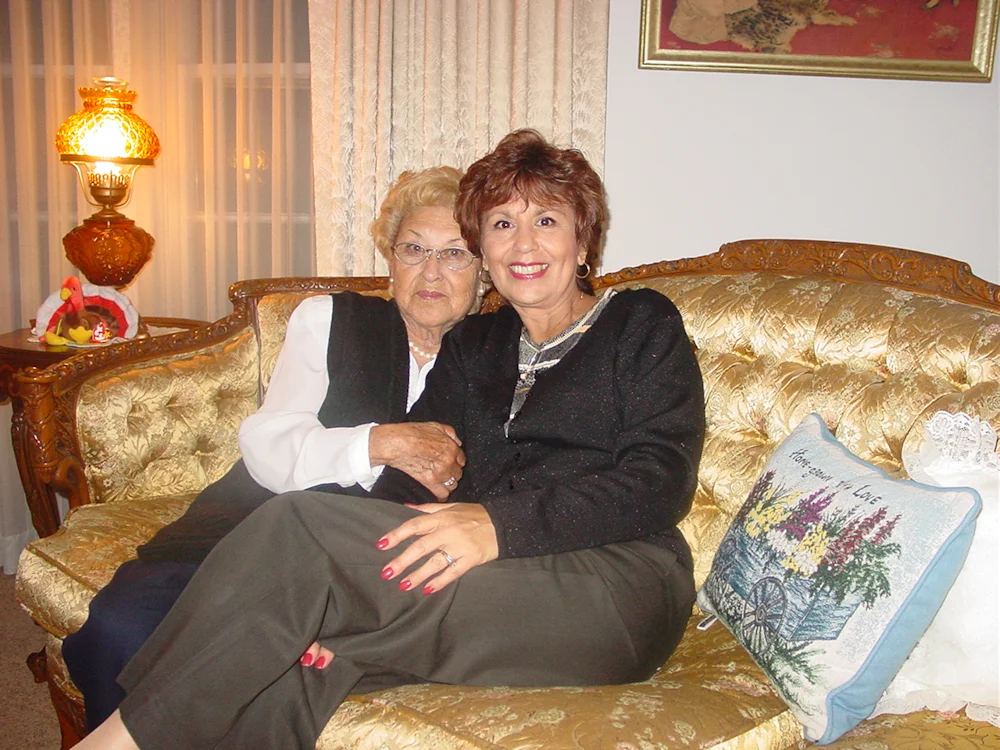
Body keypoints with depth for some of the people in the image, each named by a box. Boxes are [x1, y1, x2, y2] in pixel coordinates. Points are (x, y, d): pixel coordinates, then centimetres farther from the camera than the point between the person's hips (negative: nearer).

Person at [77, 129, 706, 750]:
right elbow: (408, 477, 7)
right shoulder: (472, 346, 22)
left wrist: (501, 524, -21)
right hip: (497, 585, 4)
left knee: (299, 527, -23)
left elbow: (660, 483, -6)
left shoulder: (642, 325, 9)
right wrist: (352, 580, -15)